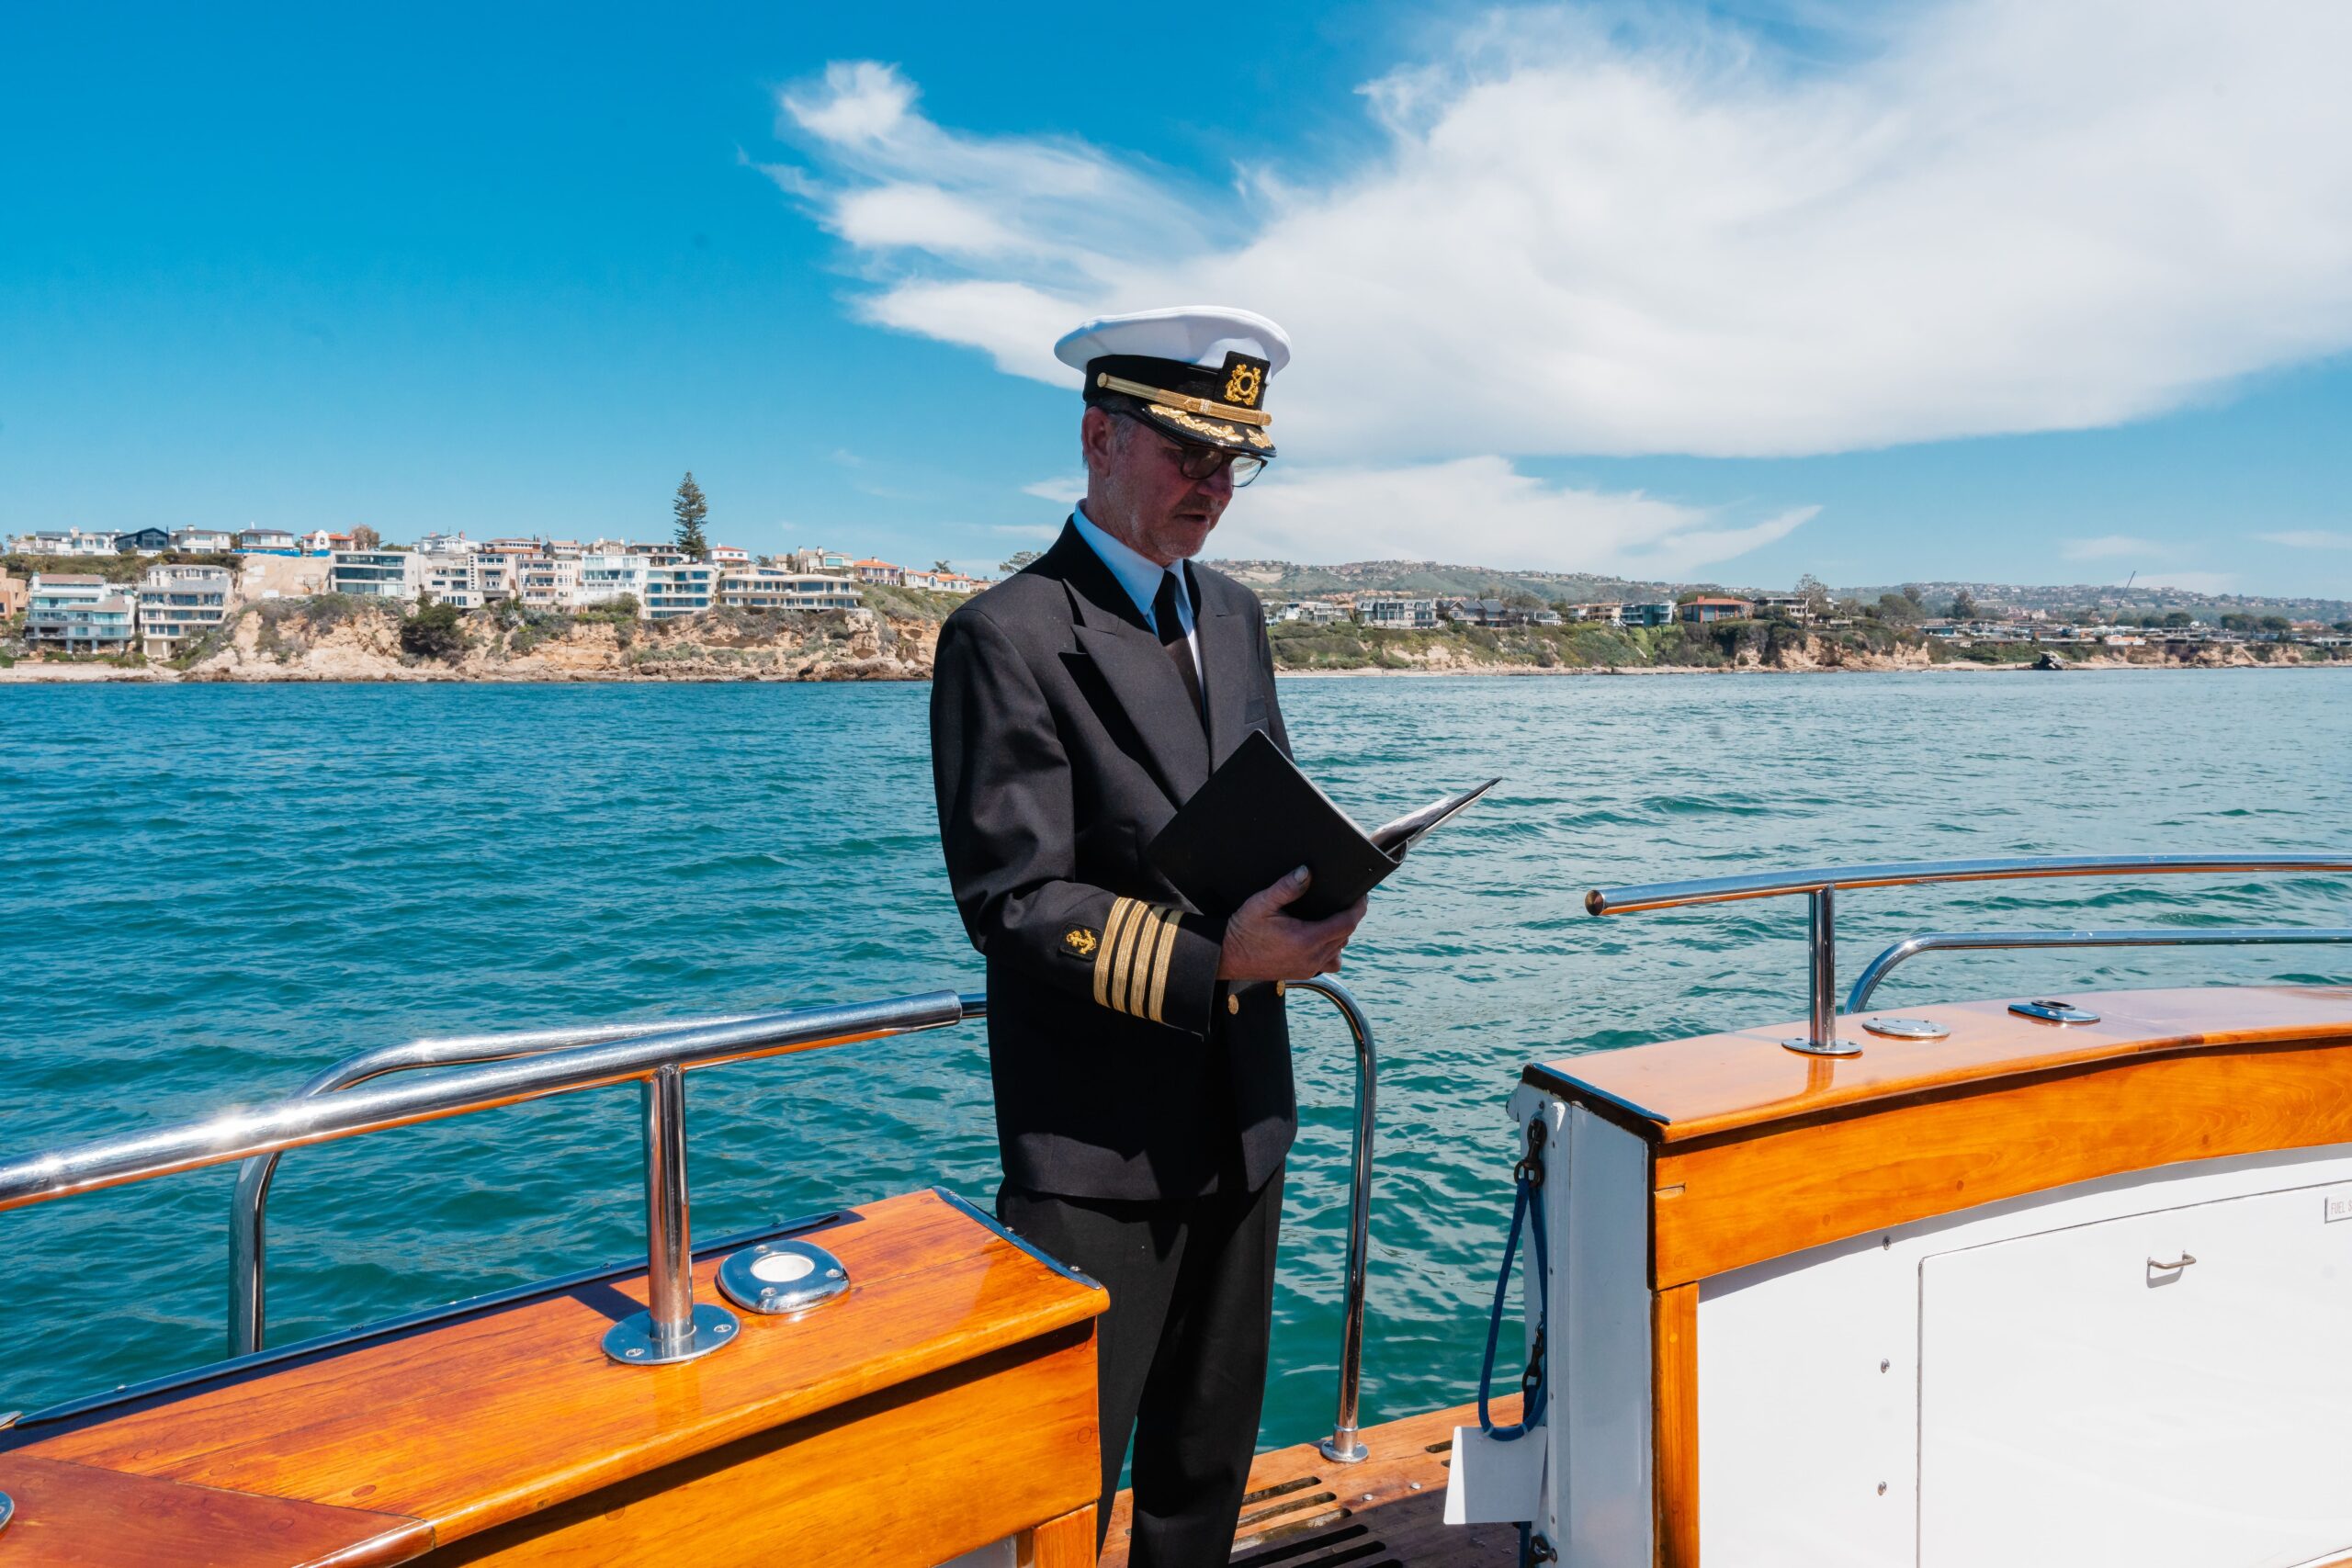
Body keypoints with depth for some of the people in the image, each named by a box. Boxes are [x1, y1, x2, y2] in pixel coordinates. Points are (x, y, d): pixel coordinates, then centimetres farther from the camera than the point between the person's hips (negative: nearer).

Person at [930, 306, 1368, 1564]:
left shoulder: (1235, 615, 11)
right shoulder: (1007, 636, -14)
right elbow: (1012, 904, -18)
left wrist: (1308, 909, -6)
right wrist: (1211, 964, -29)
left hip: (1240, 1115, 7)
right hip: (1097, 1136, -7)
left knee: (1213, 1448, 22)